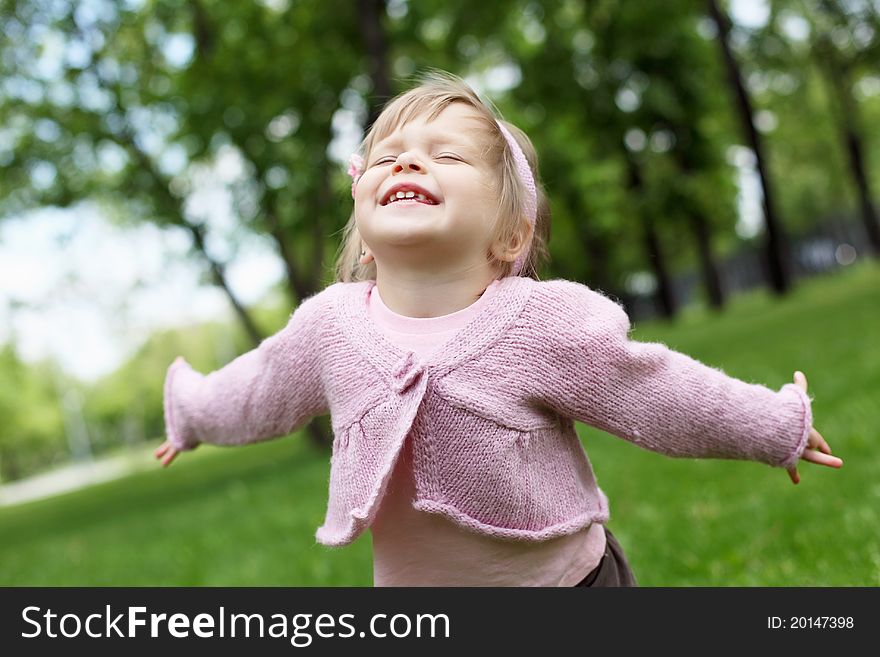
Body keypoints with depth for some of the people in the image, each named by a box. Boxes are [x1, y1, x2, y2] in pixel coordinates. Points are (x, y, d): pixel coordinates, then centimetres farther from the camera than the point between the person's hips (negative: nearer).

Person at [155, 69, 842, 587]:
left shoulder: (546, 321, -21)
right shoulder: (330, 324, -11)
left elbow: (663, 394, -8)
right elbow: (258, 393, 11)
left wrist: (780, 424, 3)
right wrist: (191, 411, 28)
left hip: (571, 577, -2)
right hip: (411, 588, 3)